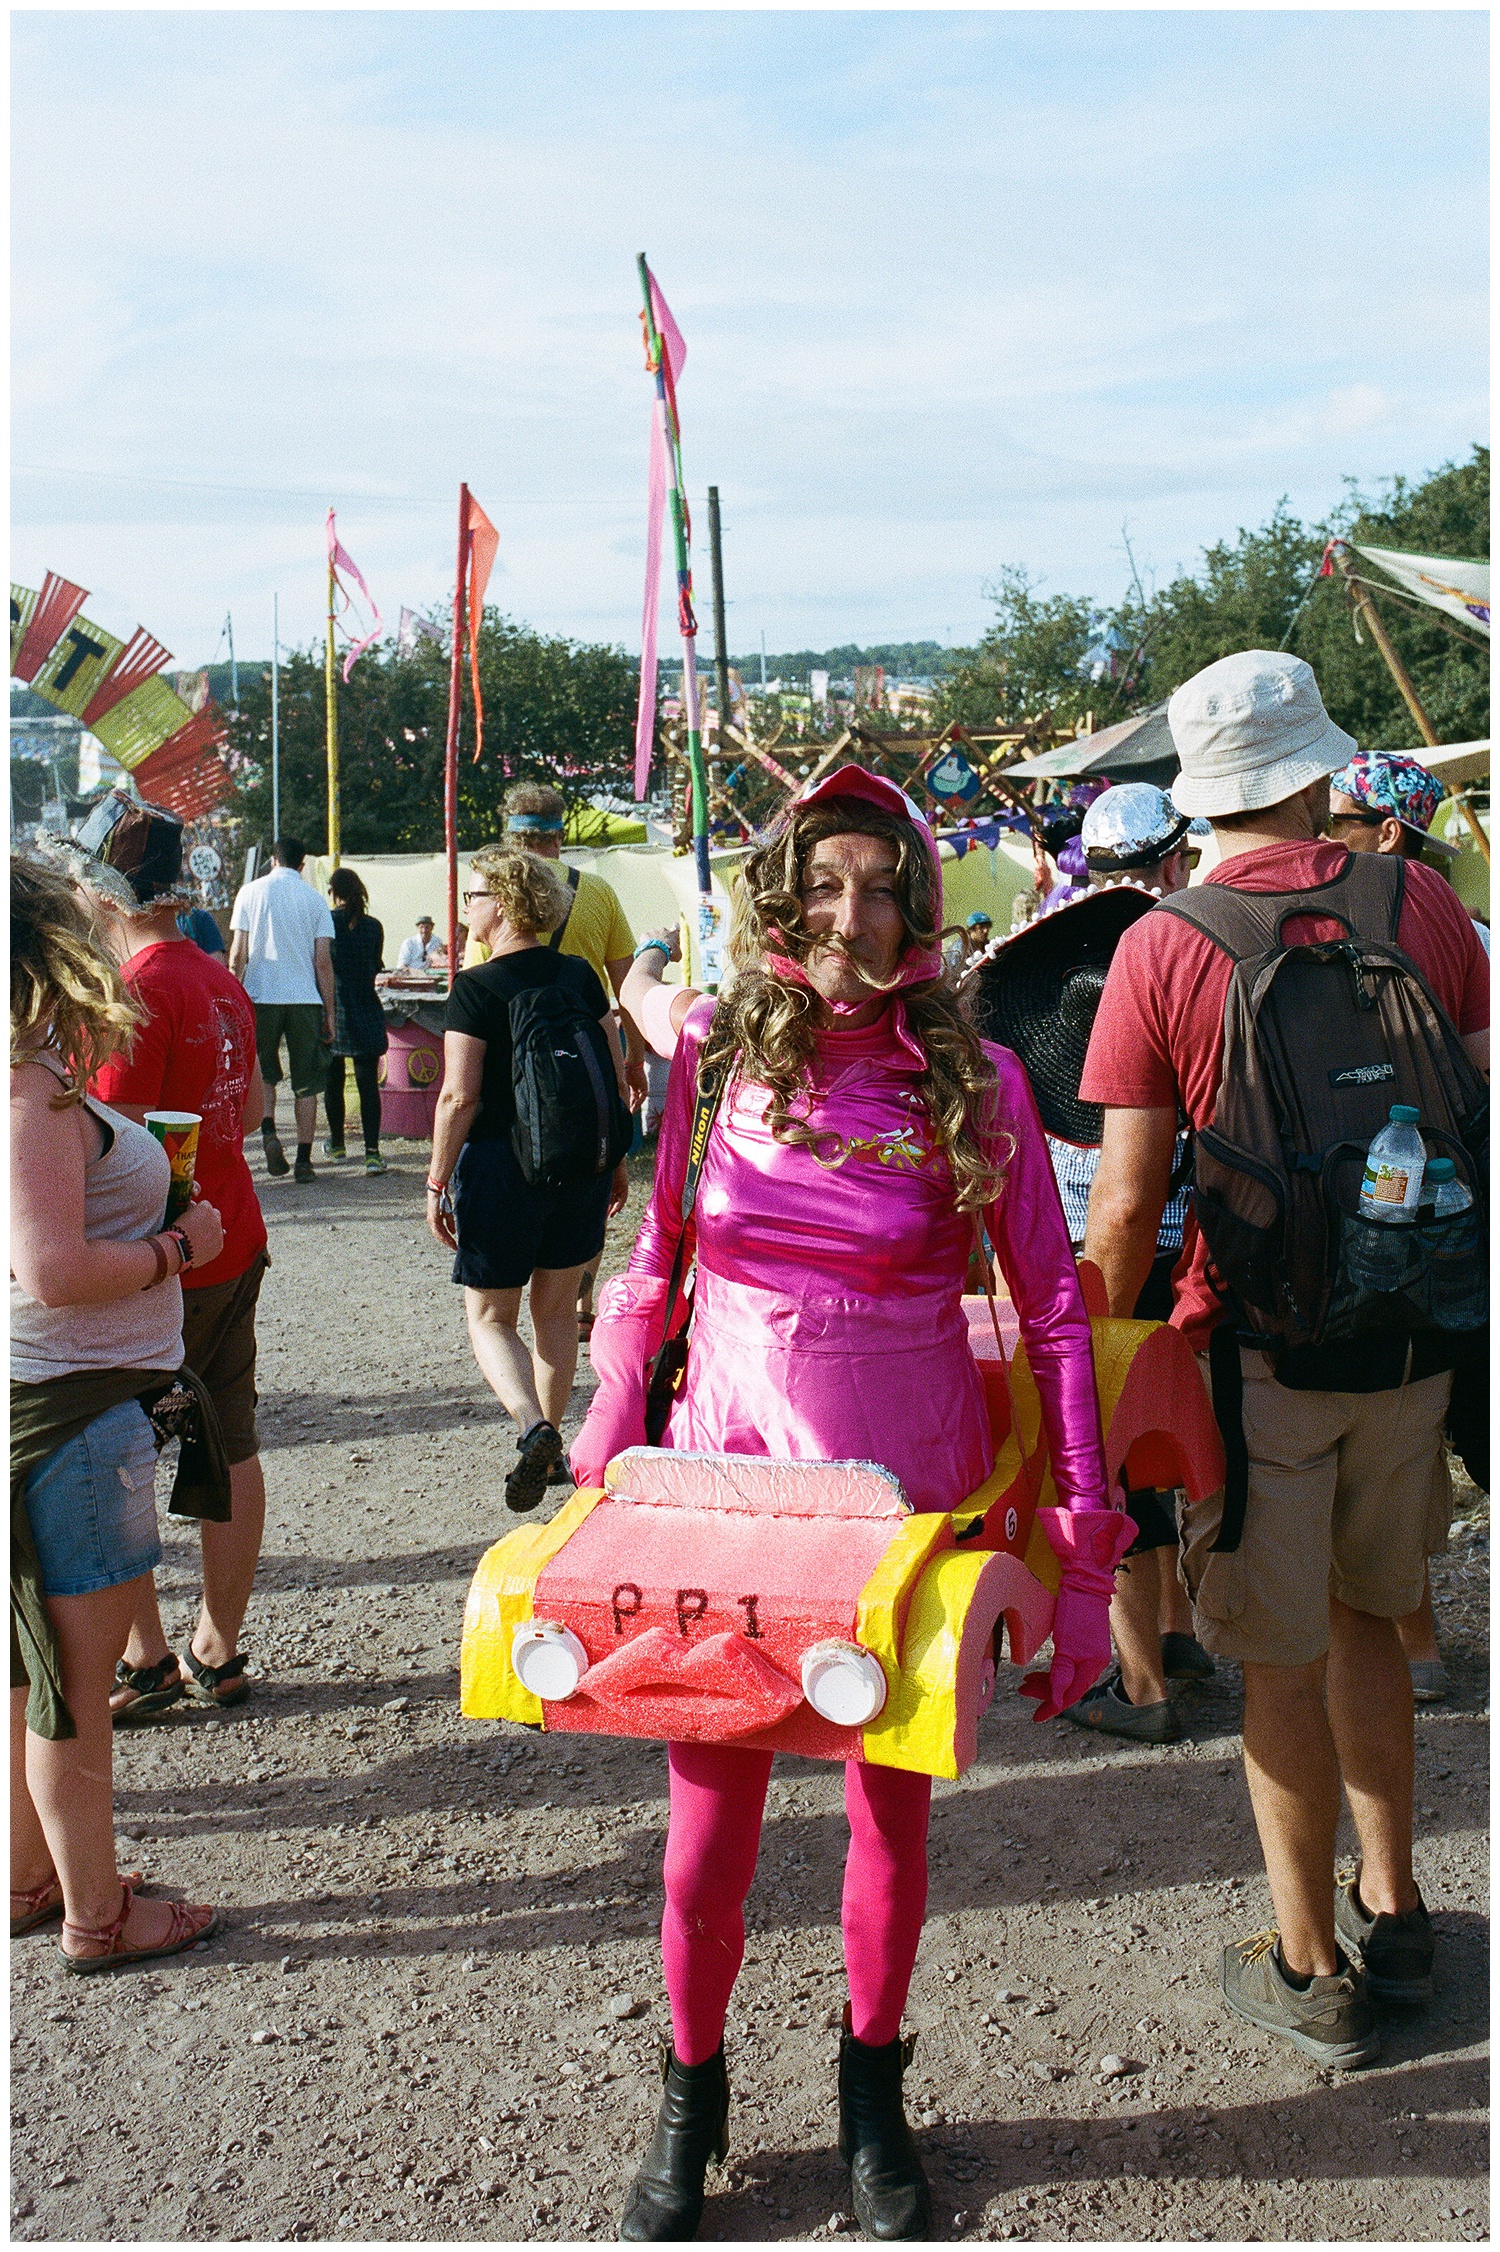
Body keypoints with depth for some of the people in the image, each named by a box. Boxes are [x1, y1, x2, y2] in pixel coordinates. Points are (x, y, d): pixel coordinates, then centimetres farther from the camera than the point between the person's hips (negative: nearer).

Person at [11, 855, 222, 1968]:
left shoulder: (39, 1081, 8)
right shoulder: (35, 1091, -20)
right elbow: (54, 1273, -25)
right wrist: (179, 1248, -13)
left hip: (51, 1403, 10)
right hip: (69, 1409, -10)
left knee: (34, 1666, 20)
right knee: (74, 1680, 3)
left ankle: (30, 1878, 35)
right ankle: (96, 1917, 17)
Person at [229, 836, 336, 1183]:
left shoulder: (251, 892, 2)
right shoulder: (315, 899, 3)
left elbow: (238, 955, -1)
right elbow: (323, 962, 1)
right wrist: (329, 1013, 6)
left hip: (260, 995, 0)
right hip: (305, 998, 0)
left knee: (264, 1075, 16)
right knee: (306, 1083, 6)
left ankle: (269, 1132, -7)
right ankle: (304, 1158, 4)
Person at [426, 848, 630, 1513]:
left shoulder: (475, 988, -12)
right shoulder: (579, 975, 3)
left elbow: (459, 1097, -15)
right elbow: (616, 1075, 6)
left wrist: (436, 1184, -7)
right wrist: (615, 1159, 16)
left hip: (501, 1165, -5)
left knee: (489, 1315, 8)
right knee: (556, 1308, 17)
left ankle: (533, 1427, -16)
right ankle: (550, 1451, 23)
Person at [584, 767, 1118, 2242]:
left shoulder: (974, 1078, -5)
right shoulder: (715, 1059, -1)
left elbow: (1051, 1307, -1)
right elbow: (649, 1277, 8)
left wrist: (1084, 1549, -4)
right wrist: (599, 1469, 4)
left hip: (911, 1496, 0)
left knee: (894, 1809, 13)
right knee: (707, 1832, 6)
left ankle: (871, 2094, 38)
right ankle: (690, 2100, 33)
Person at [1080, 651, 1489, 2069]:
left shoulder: (1162, 949, -10)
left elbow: (1127, 1204, -11)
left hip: (1258, 1343, -3)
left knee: (1284, 1659, 8)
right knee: (1365, 1614, 22)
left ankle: (1309, 1969, 21)